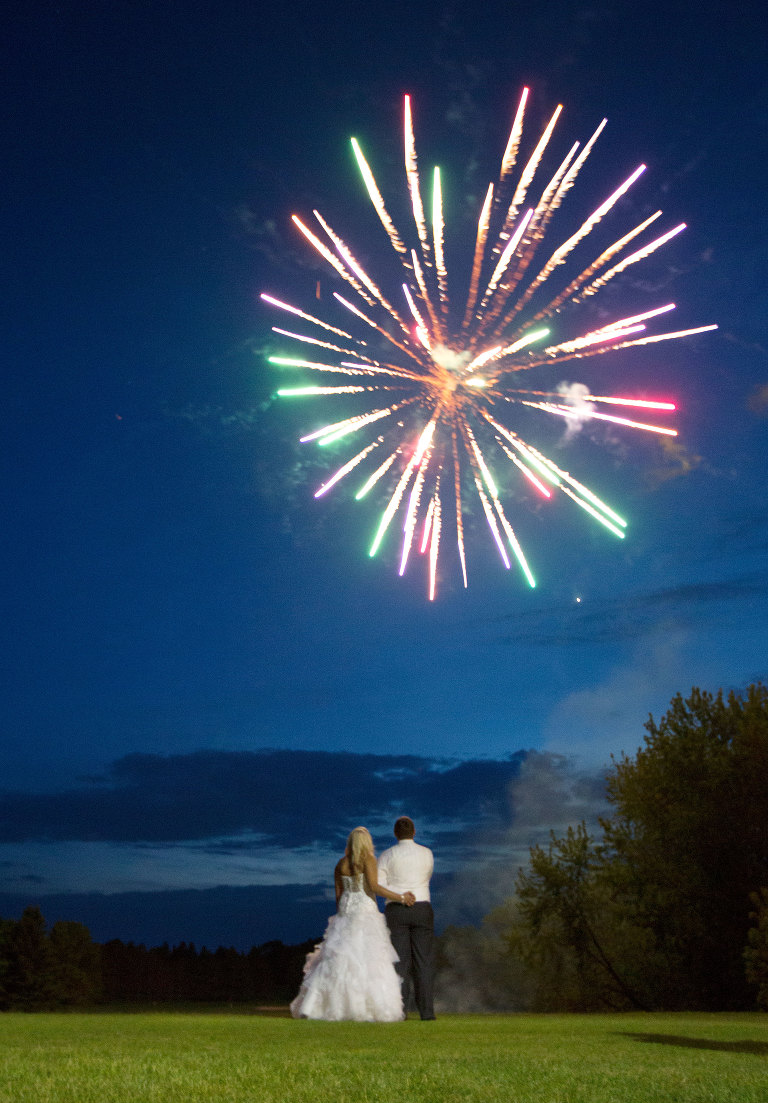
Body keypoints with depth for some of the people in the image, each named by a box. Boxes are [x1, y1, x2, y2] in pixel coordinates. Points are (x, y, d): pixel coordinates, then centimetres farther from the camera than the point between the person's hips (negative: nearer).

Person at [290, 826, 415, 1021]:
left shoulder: (340, 865, 12)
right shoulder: (368, 860, -5)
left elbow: (338, 895, 14)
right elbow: (374, 887, -15)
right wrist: (400, 897, -10)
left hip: (345, 911, 6)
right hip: (365, 911, -6)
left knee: (337, 960, 7)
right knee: (370, 960, -5)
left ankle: (311, 1006, 4)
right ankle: (376, 1008, -10)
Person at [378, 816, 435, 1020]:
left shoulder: (387, 856, -1)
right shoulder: (427, 854, 4)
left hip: (395, 912, 0)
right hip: (422, 910, 0)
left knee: (400, 962, 1)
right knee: (424, 961, 3)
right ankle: (426, 1010, -2)